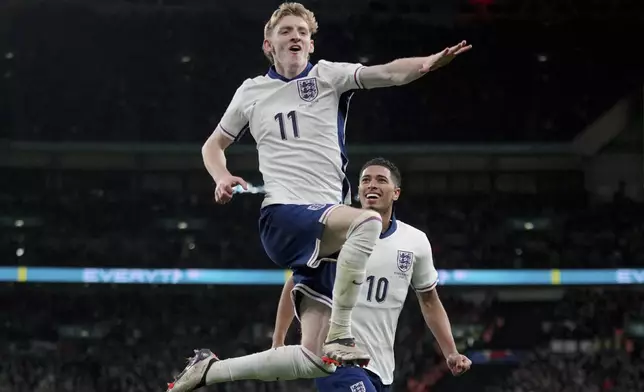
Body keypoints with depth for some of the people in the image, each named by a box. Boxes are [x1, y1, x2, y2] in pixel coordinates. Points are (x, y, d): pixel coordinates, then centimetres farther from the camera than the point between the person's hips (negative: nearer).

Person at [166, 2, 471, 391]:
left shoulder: (328, 76, 9)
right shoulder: (251, 92, 11)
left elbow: (389, 72, -9)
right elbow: (214, 146, 25)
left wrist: (425, 63, -30)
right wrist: (223, 179, 3)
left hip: (326, 222, 3)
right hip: (282, 217, -3)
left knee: (314, 359, -3)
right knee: (367, 221, -35)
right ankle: (339, 338, -30)